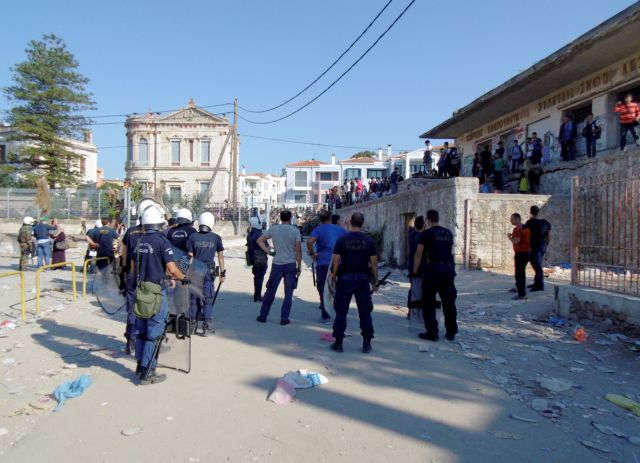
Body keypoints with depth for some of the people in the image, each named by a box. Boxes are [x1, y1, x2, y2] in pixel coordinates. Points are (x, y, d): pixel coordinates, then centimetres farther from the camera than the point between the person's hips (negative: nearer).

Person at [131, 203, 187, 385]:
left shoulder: (139, 242, 7)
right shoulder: (161, 241, -14)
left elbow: (133, 267, 16)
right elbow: (172, 269, -19)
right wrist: (183, 278, -1)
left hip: (141, 291, 7)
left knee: (141, 330, 16)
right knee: (154, 333, 1)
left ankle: (141, 366, 28)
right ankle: (147, 373, 5)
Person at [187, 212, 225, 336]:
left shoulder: (192, 236, -4)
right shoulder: (216, 238, -5)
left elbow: (190, 256, -2)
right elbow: (220, 256, -1)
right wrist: (223, 272, 6)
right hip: (209, 271, -1)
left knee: (194, 298, 13)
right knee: (208, 299, 5)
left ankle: (192, 325, 20)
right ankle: (207, 327, 6)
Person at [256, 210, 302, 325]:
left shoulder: (273, 229, 2)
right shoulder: (295, 231, -4)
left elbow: (260, 240, 2)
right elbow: (298, 251, -4)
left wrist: (269, 252, 5)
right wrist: (299, 266, 3)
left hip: (277, 264, 2)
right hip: (291, 264, -2)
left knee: (270, 291, 12)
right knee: (288, 293, 6)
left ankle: (263, 315, 17)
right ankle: (284, 318, 6)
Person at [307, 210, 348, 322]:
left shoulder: (318, 230, -4)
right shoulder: (340, 229, 8)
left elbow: (309, 241, -23)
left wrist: (312, 253, -10)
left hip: (323, 263, -3)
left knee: (323, 290, 6)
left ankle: (326, 316, 8)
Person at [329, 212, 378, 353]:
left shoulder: (342, 240, -4)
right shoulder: (369, 241, -1)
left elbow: (335, 261, -5)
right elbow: (374, 263, 0)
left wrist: (333, 278, 6)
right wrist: (375, 281, 10)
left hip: (345, 278, -1)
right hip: (363, 278, 1)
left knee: (341, 311, 7)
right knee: (365, 312, 10)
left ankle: (338, 343, 11)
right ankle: (367, 344, 13)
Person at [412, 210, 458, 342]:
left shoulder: (426, 233, -3)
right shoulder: (448, 233, 14)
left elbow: (418, 254, -4)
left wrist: (415, 271, 6)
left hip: (433, 269, -6)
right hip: (449, 269, 6)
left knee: (428, 302, 4)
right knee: (449, 301, 13)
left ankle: (432, 332, 5)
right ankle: (451, 332, 20)